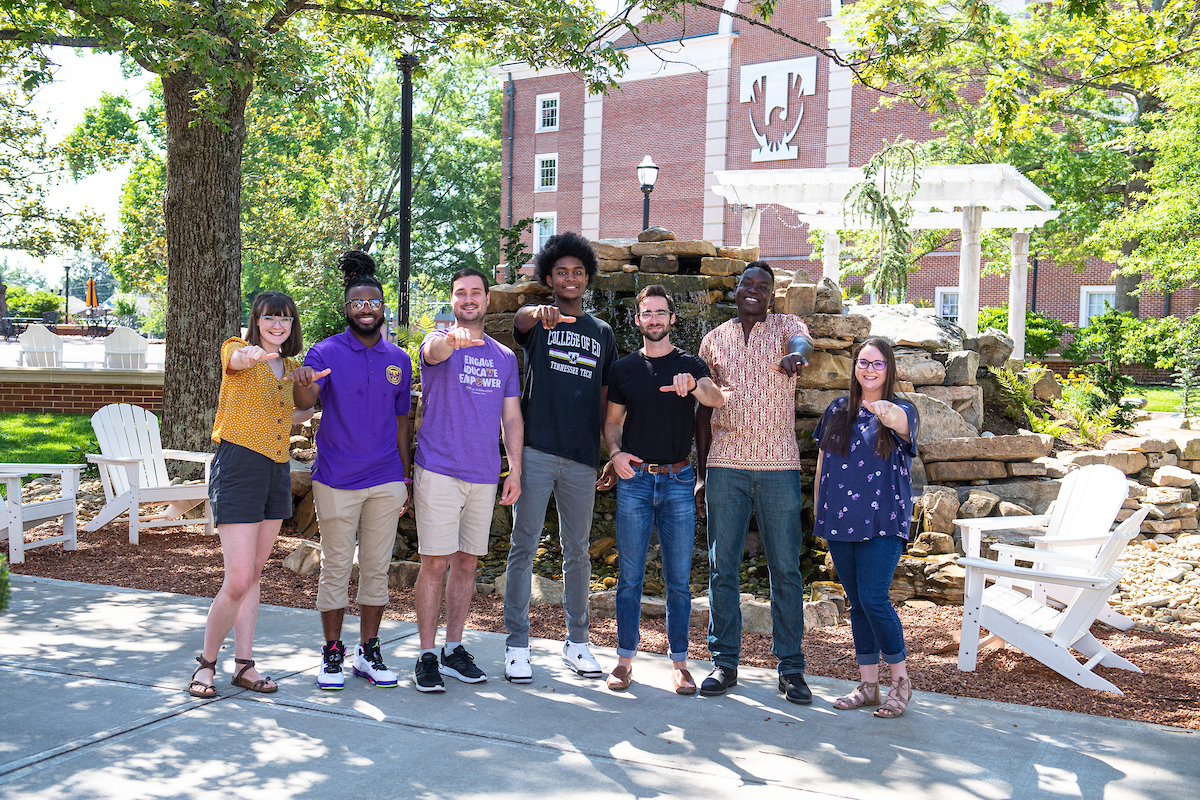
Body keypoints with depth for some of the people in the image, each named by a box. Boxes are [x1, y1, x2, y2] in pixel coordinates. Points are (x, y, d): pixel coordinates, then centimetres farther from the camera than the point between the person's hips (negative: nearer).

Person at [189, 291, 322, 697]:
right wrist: (254, 354, -54)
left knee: (254, 575, 12)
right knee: (237, 582, -10)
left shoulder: (291, 367, 14)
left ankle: (245, 664, 19)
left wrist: (306, 380, 13)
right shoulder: (236, 349, -5)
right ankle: (207, 662, 9)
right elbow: (238, 358, -32)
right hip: (238, 466, -7)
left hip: (277, 472, 7)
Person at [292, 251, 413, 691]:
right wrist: (303, 385, -44)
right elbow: (305, 401, -20)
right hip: (336, 480, -3)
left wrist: (405, 478, 13)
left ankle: (369, 652, 20)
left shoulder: (399, 360, 8)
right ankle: (332, 654, 16)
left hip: (385, 481, 3)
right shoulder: (326, 352, -3)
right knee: (335, 568, 4)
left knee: (377, 568, 9)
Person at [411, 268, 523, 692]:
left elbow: (512, 418, 14)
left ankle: (453, 649, 20)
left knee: (467, 562, 10)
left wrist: (515, 470, 4)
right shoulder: (439, 342, 0)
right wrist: (453, 340, -51)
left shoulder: (504, 357, 13)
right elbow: (434, 351, -27)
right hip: (439, 471, -4)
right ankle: (427, 655, 2)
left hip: (484, 476, 4)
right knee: (436, 562, -6)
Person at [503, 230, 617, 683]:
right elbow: (521, 319, -23)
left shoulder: (602, 333, 15)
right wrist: (539, 313, -47)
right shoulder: (537, 322, 4)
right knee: (524, 547, 0)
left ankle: (576, 643, 21)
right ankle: (517, 644, 7)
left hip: (582, 458, 3)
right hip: (535, 452, -3)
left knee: (577, 552, 10)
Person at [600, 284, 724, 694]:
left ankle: (678, 661, 11)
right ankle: (625, 658, 12)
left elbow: (717, 399, -15)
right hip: (634, 479, 1)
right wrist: (615, 453, -3)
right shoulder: (624, 368, 10)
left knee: (679, 578, 3)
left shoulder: (690, 365, 4)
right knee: (630, 575, 3)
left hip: (678, 480, -1)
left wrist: (694, 386, -37)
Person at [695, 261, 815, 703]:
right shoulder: (714, 340, 12)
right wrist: (703, 474, 10)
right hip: (725, 467, 2)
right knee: (722, 568, 3)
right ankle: (724, 662, 13)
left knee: (786, 570, 2)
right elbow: (704, 409, 15)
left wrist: (797, 353, -46)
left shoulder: (785, 326, 6)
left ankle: (791, 668, 10)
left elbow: (802, 340, -20)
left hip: (778, 468, -2)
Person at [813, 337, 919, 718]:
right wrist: (818, 512, 12)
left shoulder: (901, 411, -1)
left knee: (874, 599, -12)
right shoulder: (838, 411, 10)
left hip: (883, 523, -4)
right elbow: (822, 463, 15)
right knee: (856, 602, 9)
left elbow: (903, 424, -27)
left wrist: (888, 415, -50)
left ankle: (900, 678, 7)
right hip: (840, 522, 4)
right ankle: (868, 684, 19)